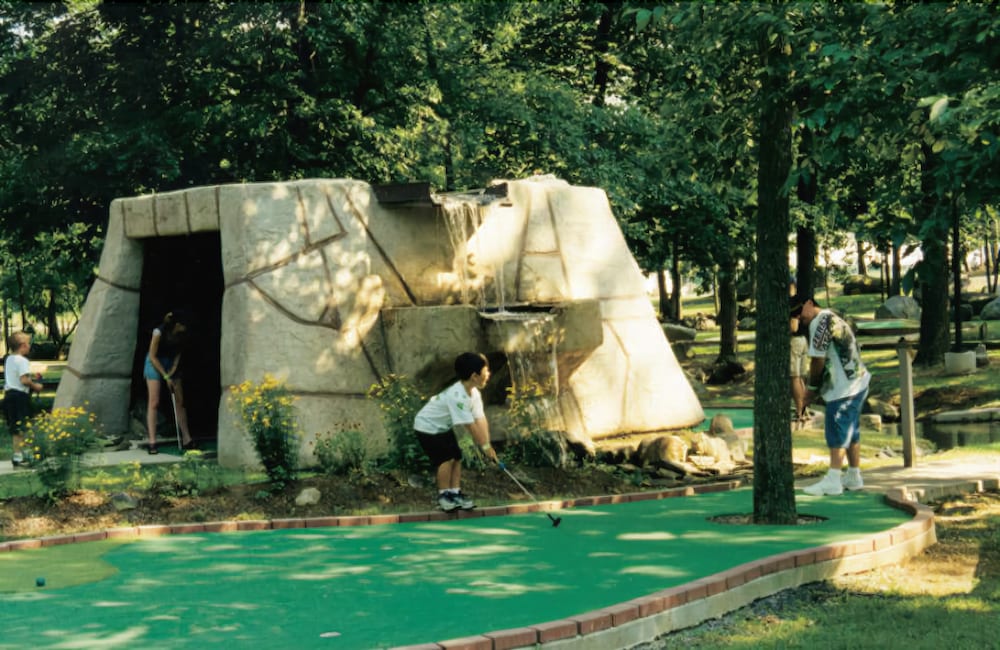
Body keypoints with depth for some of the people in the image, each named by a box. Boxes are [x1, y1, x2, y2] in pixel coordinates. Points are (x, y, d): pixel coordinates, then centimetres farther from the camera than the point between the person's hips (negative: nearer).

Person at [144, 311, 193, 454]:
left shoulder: (181, 334, -12)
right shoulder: (159, 332, -26)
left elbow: (178, 353, 3)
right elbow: (152, 356, -17)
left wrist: (173, 370, -11)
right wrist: (166, 376, -16)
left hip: (171, 364, 5)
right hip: (155, 364, -5)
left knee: (180, 402, 3)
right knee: (154, 403, -11)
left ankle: (186, 439, 8)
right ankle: (152, 442, -13)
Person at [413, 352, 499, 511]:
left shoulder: (474, 393, -6)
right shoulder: (457, 396, -35)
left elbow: (481, 420, -10)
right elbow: (470, 425, -32)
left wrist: (487, 444, -19)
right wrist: (485, 446, -26)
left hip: (443, 426, 9)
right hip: (428, 426, -9)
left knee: (457, 457, 3)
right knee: (446, 458, -14)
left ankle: (455, 493, 9)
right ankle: (444, 495, -3)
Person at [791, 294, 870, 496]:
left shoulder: (821, 322, -14)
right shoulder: (832, 319, 18)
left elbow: (818, 360, -14)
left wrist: (811, 387, -1)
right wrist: (814, 388, 9)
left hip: (845, 388, -10)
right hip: (857, 384, 10)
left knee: (838, 432, -8)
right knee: (851, 431, 16)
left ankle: (833, 480, -7)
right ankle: (854, 476, 24)